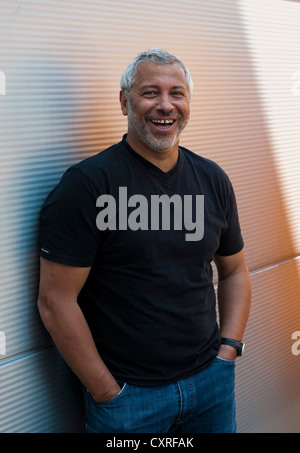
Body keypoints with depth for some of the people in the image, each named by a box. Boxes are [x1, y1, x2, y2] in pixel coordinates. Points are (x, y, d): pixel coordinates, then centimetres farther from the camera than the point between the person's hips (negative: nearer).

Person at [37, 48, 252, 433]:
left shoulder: (212, 180, 4)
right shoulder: (86, 184, -13)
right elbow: (56, 301, -15)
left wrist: (228, 351, 2)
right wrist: (108, 393, -13)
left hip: (211, 380, 5)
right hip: (127, 392, -4)